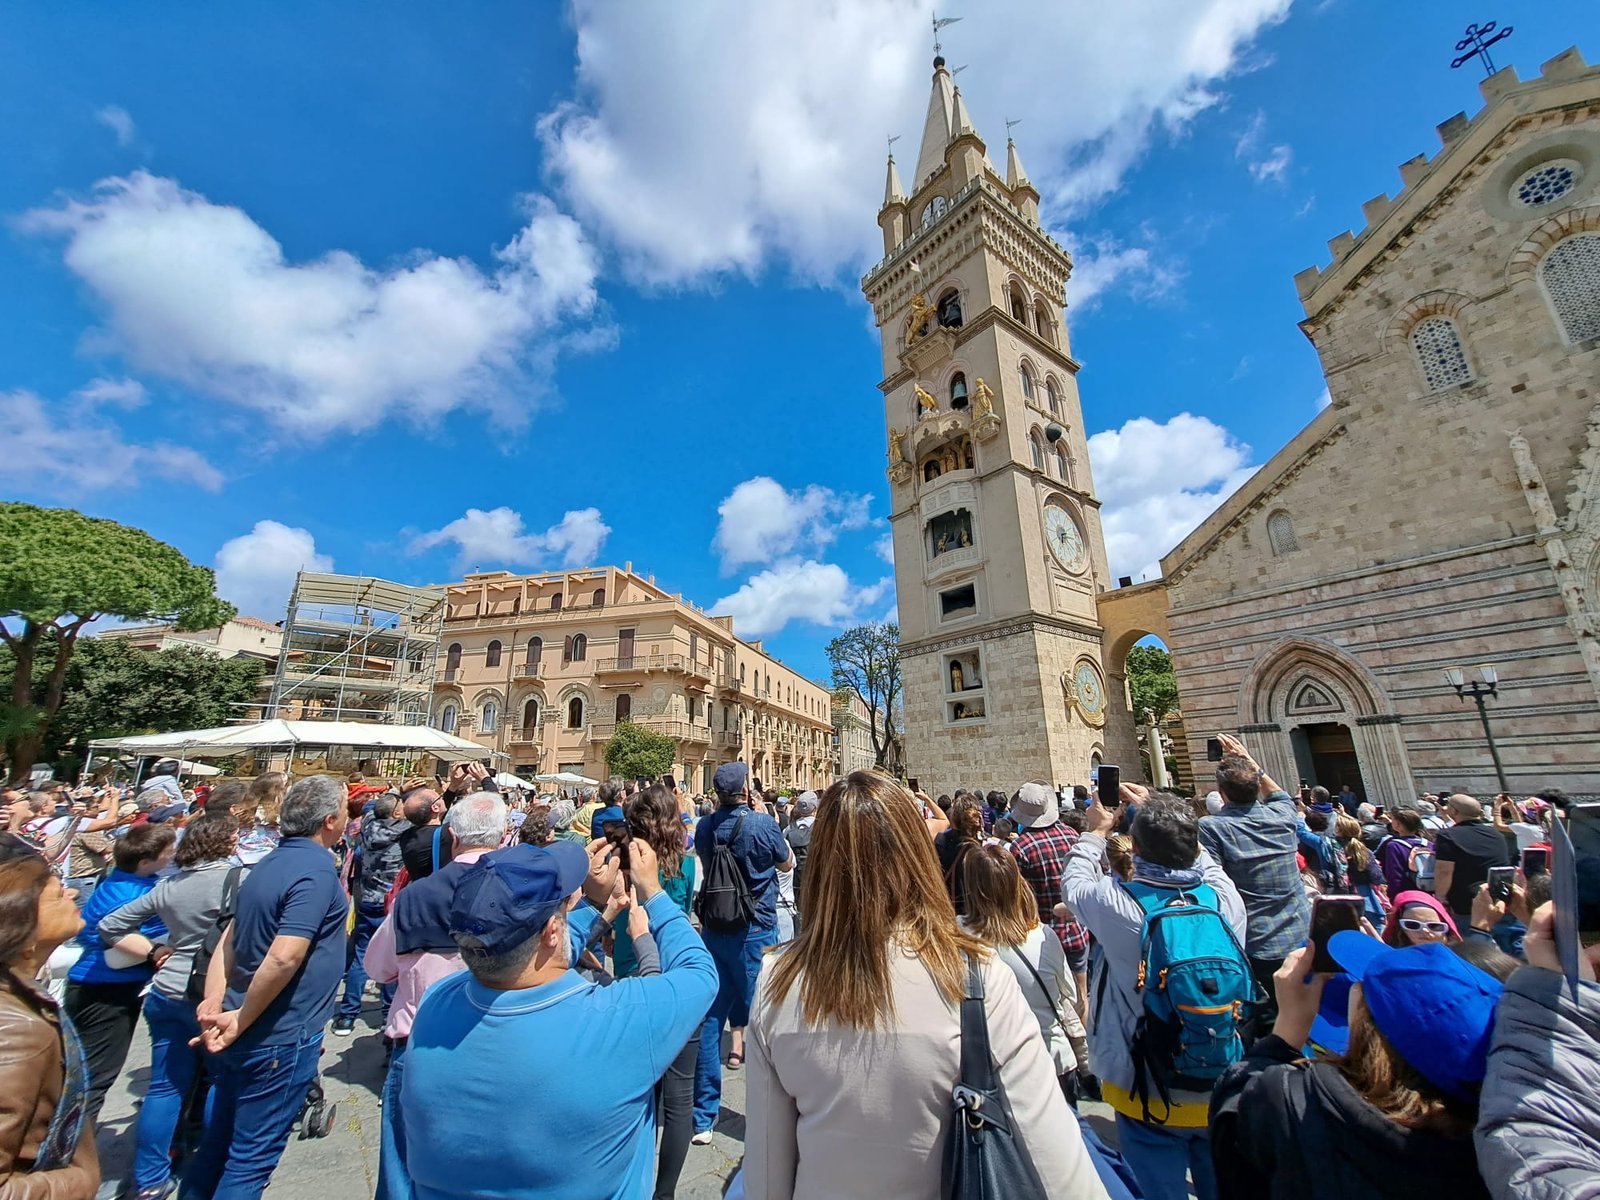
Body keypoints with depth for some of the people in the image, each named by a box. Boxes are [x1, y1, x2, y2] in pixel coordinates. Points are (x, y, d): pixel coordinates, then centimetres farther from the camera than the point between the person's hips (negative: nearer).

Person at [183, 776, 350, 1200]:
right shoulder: (317, 870, -25)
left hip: (243, 1034, 8)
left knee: (217, 1141, 25)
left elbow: (230, 939, 7)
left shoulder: (269, 863, 4)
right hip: (281, 1037, -8)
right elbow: (283, 958, -31)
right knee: (251, 1159, 9)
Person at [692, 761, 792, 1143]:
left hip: (713, 930, 4)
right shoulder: (762, 824, -17)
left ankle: (703, 1118, 23)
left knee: (711, 1017, 14)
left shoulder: (706, 826, -4)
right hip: (755, 932, -4)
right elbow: (787, 863, 0)